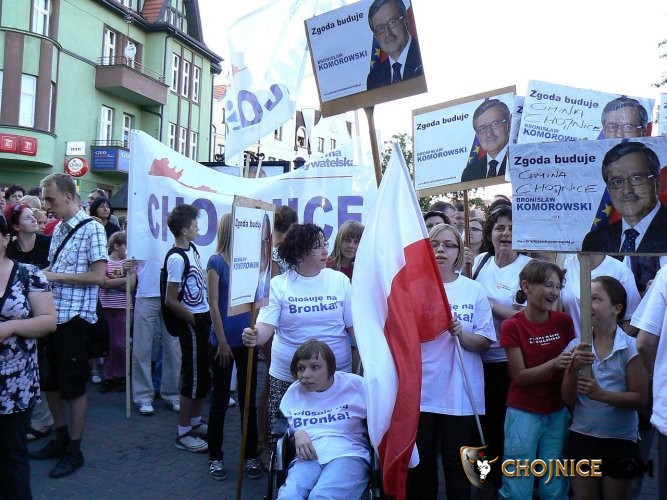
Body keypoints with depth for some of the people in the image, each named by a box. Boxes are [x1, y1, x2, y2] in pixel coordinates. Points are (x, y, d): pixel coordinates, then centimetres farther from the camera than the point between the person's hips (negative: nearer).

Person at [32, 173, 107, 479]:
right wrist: (42, 275, 0)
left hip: (75, 317, -8)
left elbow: (98, 275, -17)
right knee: (51, 382, 16)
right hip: (53, 314, 8)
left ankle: (74, 451, 18)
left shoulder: (91, 229, -12)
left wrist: (55, 276, -16)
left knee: (73, 386, 3)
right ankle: (61, 439, 34)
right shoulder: (58, 229, 11)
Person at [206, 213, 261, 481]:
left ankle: (251, 455, 23)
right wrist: (222, 341, -11)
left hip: (247, 340, 4)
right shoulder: (216, 261, -7)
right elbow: (213, 304, -8)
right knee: (220, 400, 8)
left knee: (248, 399, 11)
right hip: (224, 341, -4)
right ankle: (215, 456, 22)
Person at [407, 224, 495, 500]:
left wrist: (461, 334, -17)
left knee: (457, 465, 9)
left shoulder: (474, 290, 2)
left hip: (460, 395, 0)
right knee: (420, 464, 10)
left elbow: (485, 343, 0)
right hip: (420, 392, 0)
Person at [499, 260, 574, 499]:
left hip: (558, 413, 3)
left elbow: (571, 364, 12)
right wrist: (554, 364, -24)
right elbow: (521, 376, -11)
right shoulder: (512, 326, -10)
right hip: (524, 413, -3)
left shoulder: (564, 322, 1)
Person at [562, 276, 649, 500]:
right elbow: (568, 399, -1)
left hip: (620, 440, -3)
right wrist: (574, 369, -19)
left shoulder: (631, 347, -10)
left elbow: (640, 399, -9)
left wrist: (601, 394, -24)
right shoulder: (578, 347, -1)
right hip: (581, 437, 3)